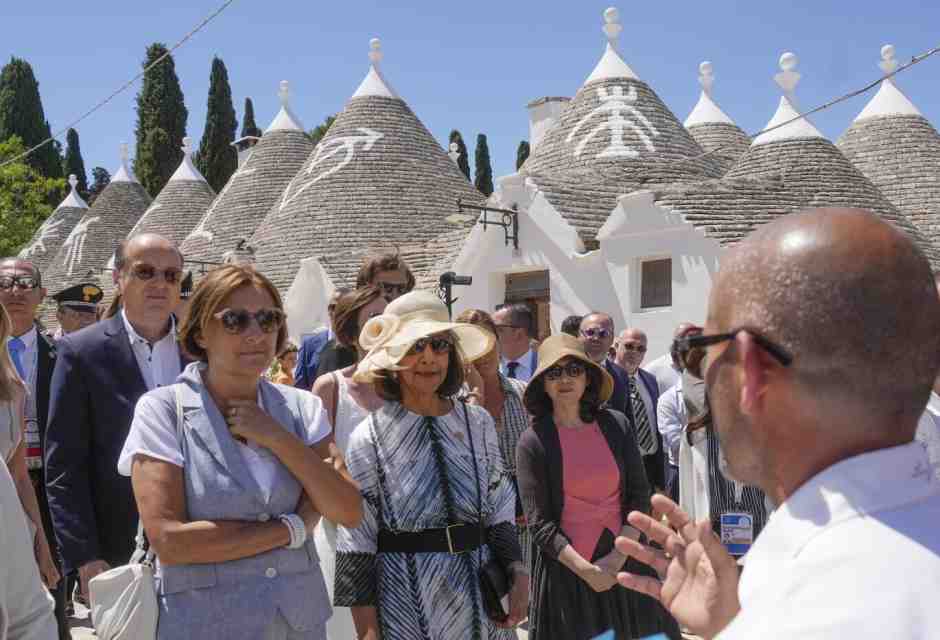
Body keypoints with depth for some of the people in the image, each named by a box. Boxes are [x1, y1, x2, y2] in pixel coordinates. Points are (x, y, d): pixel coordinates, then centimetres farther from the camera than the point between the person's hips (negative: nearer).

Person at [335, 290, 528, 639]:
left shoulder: (478, 422, 2)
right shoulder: (370, 436, -7)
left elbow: (499, 512, 9)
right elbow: (356, 541, -6)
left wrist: (518, 572, -5)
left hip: (482, 604, 3)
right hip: (407, 609, -3)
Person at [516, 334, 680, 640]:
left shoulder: (616, 424, 0)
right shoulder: (533, 441, -7)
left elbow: (639, 495, 1)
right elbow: (539, 523, -8)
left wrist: (619, 556, -10)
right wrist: (586, 570, -14)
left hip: (624, 561, 2)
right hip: (566, 568, -2)